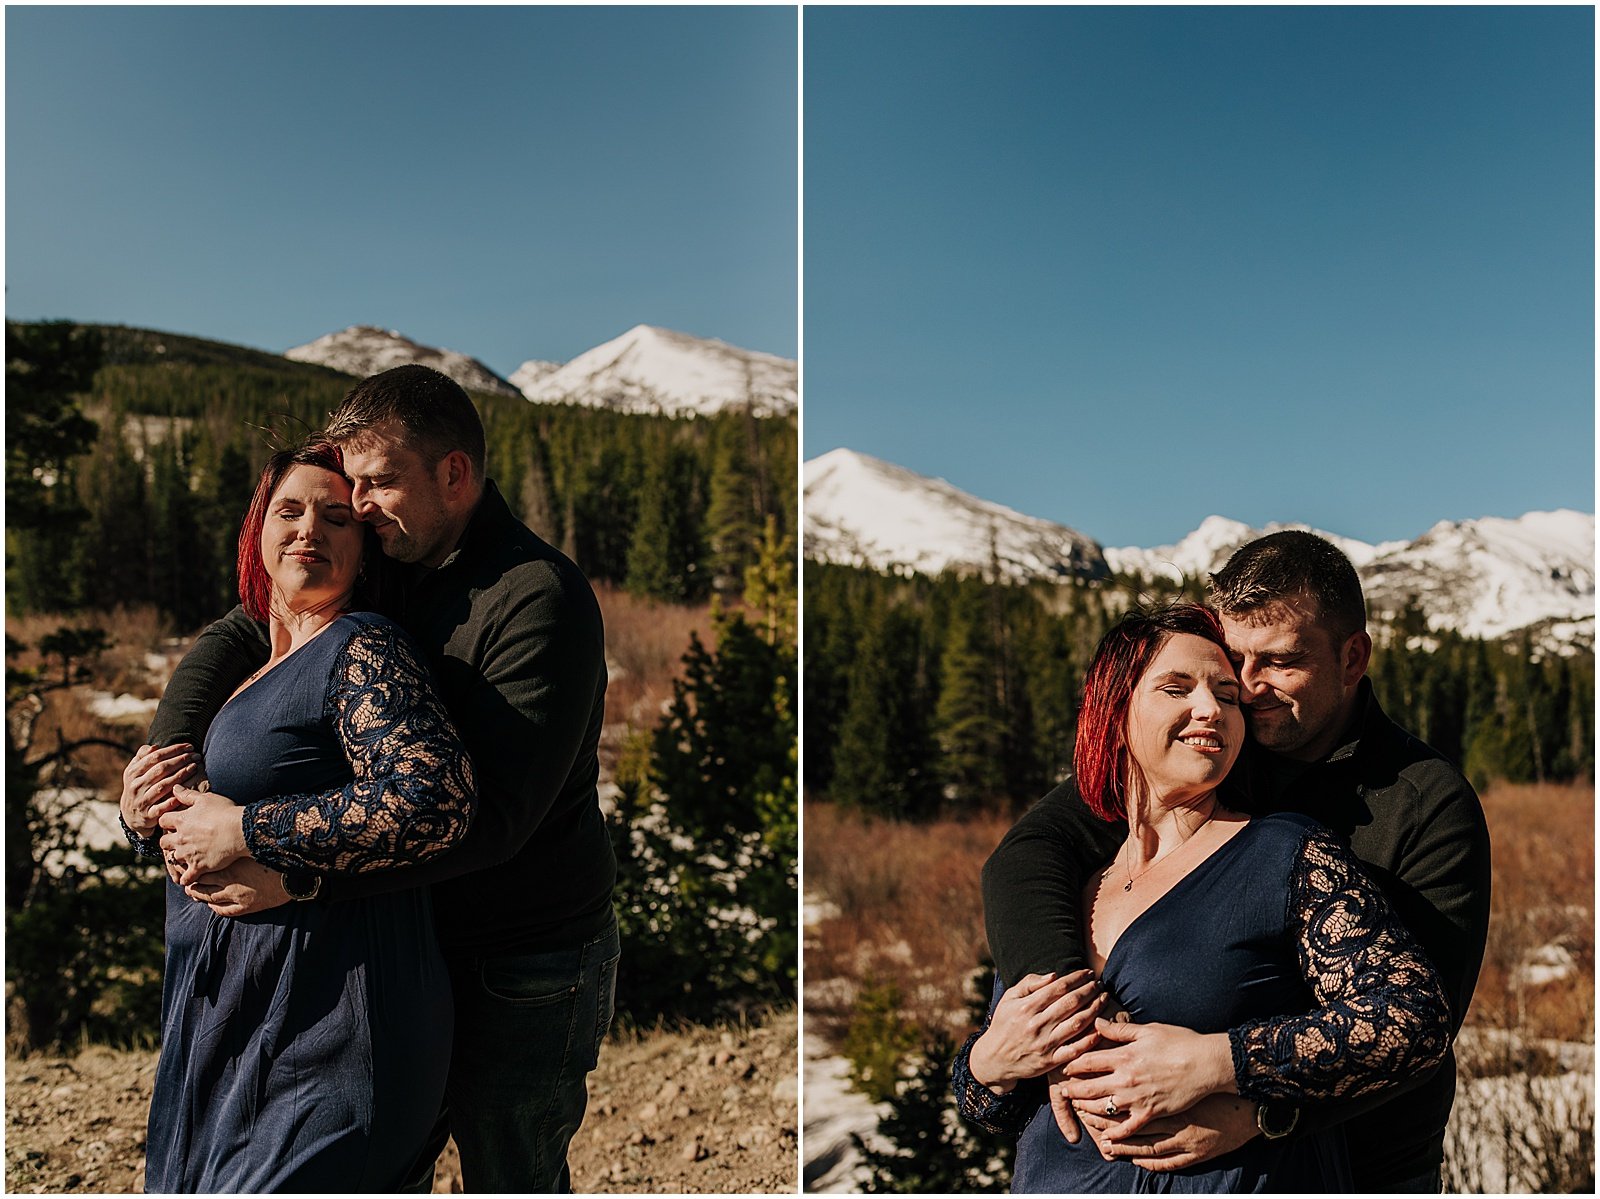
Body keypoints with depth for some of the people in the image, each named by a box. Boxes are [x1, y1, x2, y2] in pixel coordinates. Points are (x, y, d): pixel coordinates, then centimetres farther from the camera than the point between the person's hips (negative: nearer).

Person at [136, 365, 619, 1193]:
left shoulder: (538, 597, -22)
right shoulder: (390, 572, 3)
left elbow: (493, 815, -30)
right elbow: (234, 638, 10)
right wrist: (162, 750, -9)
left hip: (528, 967, -7)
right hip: (416, 942, 7)